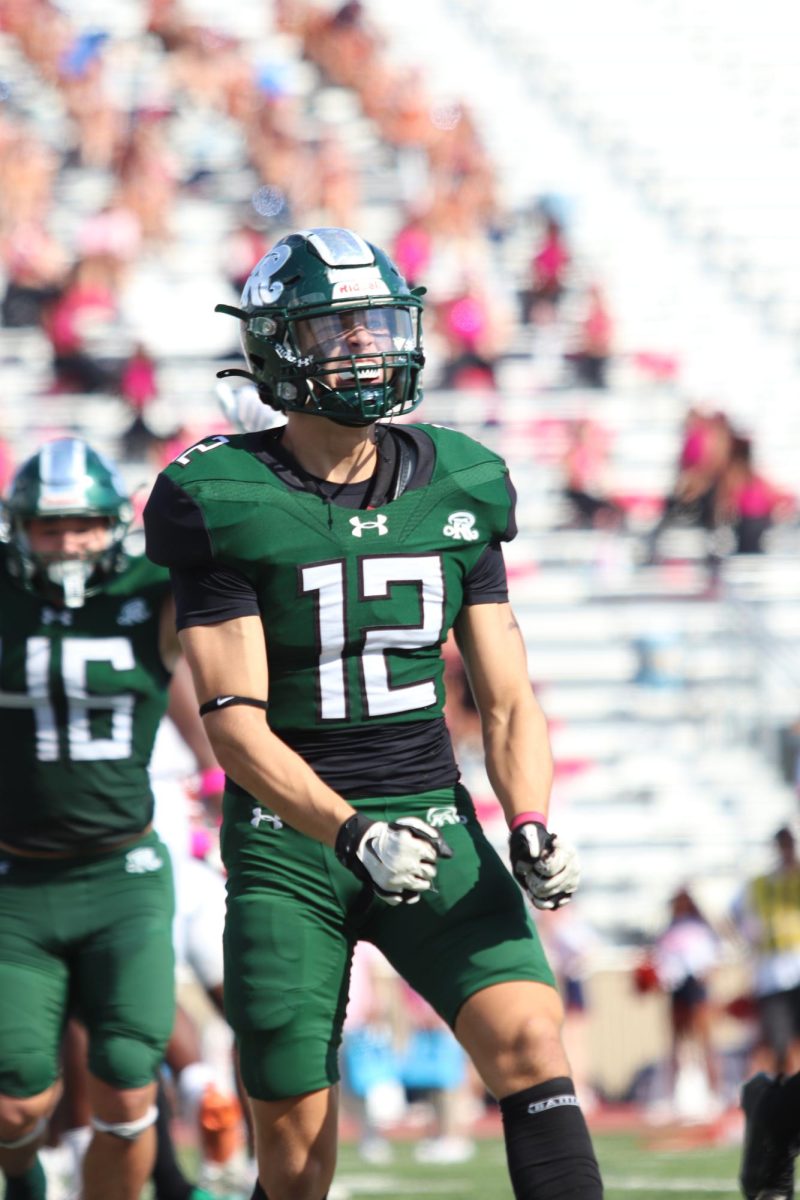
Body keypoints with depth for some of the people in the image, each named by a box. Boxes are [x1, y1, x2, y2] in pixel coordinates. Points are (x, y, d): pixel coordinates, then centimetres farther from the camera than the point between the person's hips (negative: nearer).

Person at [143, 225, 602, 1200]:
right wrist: (352, 831, -26)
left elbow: (506, 698, 8)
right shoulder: (223, 502, -6)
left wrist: (532, 829, -10)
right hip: (288, 837, -3)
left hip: (432, 825, 3)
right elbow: (235, 721, -12)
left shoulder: (459, 489, 6)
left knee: (530, 1044, -20)